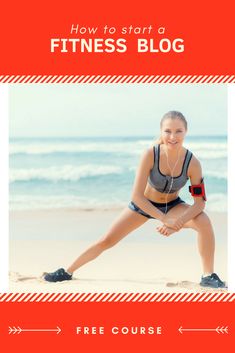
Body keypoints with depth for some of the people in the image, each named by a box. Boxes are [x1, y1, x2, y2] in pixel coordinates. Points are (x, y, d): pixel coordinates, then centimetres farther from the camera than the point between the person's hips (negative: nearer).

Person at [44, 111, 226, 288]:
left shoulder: (192, 162, -28)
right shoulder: (151, 154, -32)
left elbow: (200, 202, -23)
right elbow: (136, 196, -31)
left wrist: (177, 223, -38)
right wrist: (165, 219, -38)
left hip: (173, 205, 1)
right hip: (144, 204, 0)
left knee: (204, 221, -27)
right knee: (107, 241, 0)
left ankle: (208, 275, -12)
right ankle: (68, 271, 21)